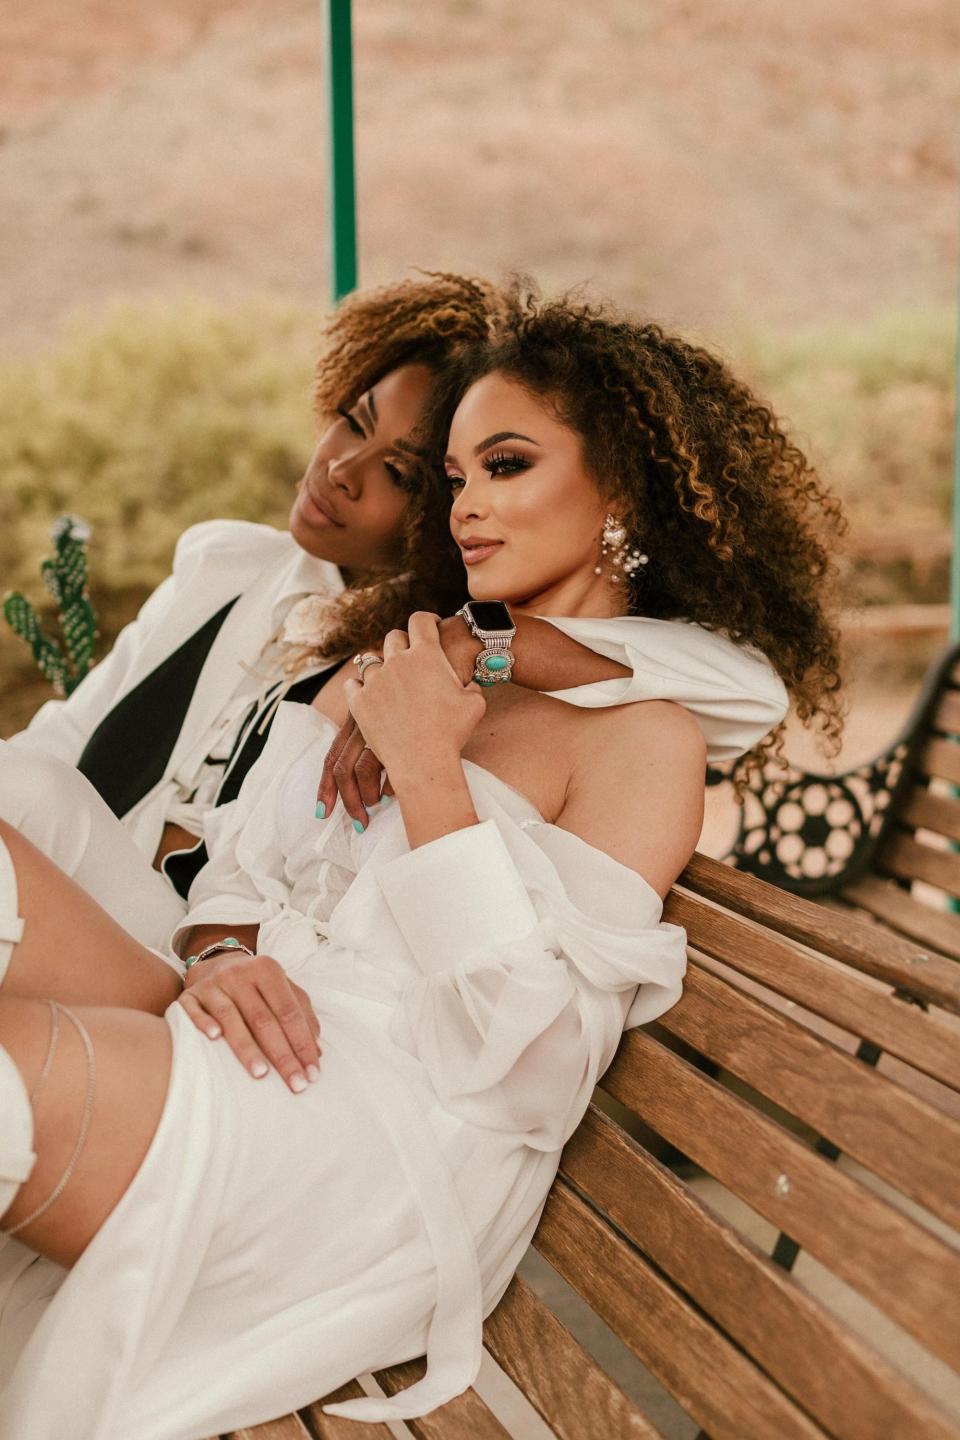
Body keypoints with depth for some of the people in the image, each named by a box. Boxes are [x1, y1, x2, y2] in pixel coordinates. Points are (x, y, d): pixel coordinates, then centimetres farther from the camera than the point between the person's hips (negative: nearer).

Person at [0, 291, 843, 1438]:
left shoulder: (643, 736, -2)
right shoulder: (405, 659, 19)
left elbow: (524, 1061, -11)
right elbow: (241, 859, 17)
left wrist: (427, 770, -13)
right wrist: (217, 959, -6)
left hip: (383, 1147, -7)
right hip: (233, 1056, 7)